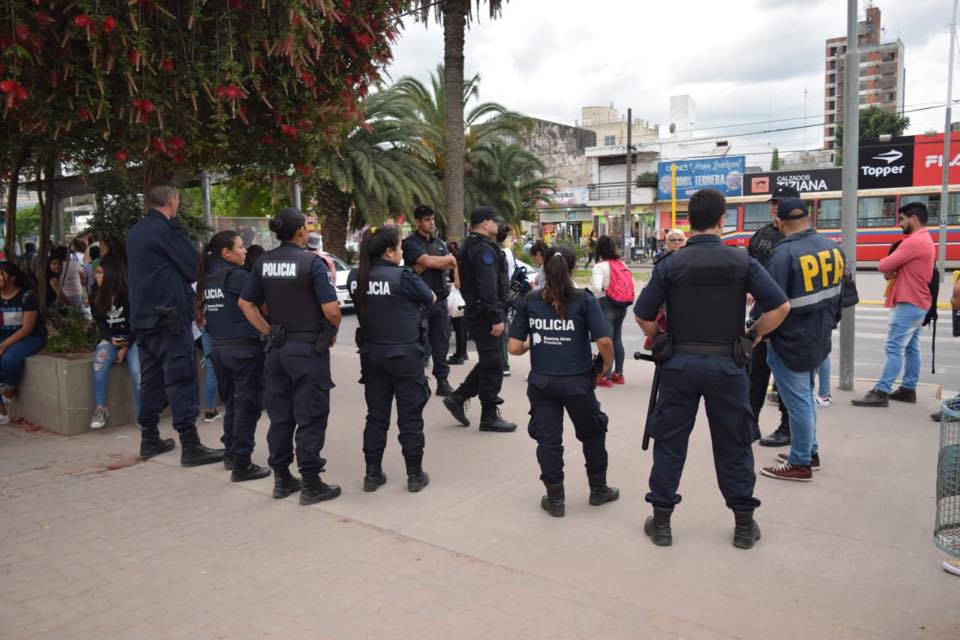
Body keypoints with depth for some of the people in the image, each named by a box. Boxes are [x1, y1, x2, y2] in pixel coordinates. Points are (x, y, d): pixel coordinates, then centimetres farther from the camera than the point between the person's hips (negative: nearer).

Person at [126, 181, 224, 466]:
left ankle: (150, 439, 22)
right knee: (181, 379, -7)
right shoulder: (166, 229, -13)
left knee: (151, 378, 14)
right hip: (169, 317, -9)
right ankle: (190, 446, -6)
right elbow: (194, 268, -13)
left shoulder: (135, 232, 14)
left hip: (142, 317, 9)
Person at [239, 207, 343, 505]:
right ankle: (311, 484, 8)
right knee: (309, 417, 2)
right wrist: (333, 333, -1)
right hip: (309, 348, -6)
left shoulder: (264, 262, 4)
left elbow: (245, 303, 8)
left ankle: (281, 480, 24)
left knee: (279, 415, 14)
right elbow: (331, 309, -19)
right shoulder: (312, 262, -13)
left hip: (278, 347, 6)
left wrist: (268, 331, 11)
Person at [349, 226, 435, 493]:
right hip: (405, 354, -5)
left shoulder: (355, 278, -1)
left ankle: (373, 474, 20)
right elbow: (431, 300, 0)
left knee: (376, 415, 14)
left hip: (371, 354, 5)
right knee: (410, 417, 6)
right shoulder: (403, 276, -16)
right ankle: (415, 475, 15)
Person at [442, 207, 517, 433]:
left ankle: (457, 398, 20)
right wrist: (497, 318, -24)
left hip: (475, 312, 11)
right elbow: (488, 288, -24)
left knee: (488, 363, 18)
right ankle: (489, 417, 5)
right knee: (493, 365, -3)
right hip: (485, 315, -11)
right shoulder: (484, 249, -16)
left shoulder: (471, 246, 18)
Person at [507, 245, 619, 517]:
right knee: (592, 433, 21)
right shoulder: (584, 300, -8)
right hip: (577, 381, -1)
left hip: (541, 382, 1)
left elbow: (514, 348, -6)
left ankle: (555, 498, 20)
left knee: (548, 439, 11)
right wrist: (608, 364, 3)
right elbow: (604, 341, -16)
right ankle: (598, 489, 35)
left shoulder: (529, 301, -3)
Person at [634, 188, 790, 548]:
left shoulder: (670, 264, -6)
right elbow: (780, 307, -7)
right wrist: (754, 336, 6)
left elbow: (643, 317, -5)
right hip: (727, 365, 1)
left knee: (669, 443, 10)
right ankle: (744, 525, 22)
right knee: (734, 445, 13)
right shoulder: (742, 261, -4)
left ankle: (661, 522, 17)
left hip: (680, 364, 0)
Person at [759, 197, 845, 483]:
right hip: (820, 340, 8)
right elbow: (839, 293, 12)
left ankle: (799, 463, 13)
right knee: (806, 397, 22)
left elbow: (770, 302, -23)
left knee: (797, 402, 2)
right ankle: (810, 451, 34)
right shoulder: (833, 247, 1)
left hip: (791, 342, -8)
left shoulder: (783, 253, -24)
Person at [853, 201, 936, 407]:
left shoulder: (914, 241, -18)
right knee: (911, 348, 12)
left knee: (894, 348, -12)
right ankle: (908, 389, 16)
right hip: (918, 303, 11)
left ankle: (881, 393, -13)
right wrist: (893, 270, -7)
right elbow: (905, 267, 15)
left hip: (909, 304, -11)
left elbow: (884, 265, -20)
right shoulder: (925, 240, 18)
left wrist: (889, 268, 3)